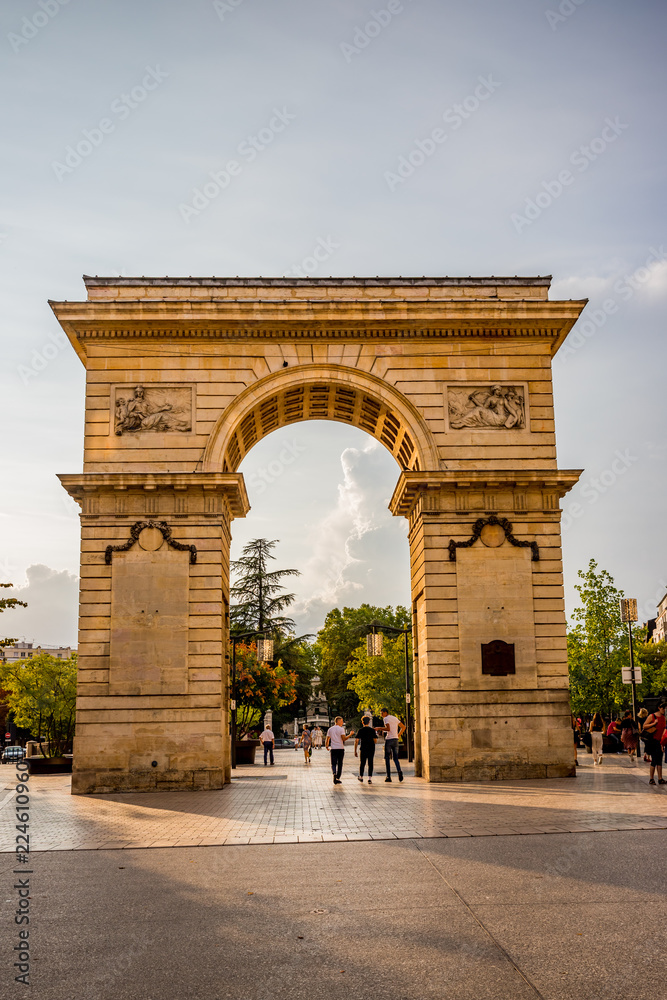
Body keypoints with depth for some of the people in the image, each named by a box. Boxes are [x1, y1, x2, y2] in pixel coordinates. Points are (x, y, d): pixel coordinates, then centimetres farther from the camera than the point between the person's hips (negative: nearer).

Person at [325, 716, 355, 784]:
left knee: (333, 763, 7)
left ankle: (334, 773, -22)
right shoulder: (341, 729, -6)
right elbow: (344, 738, -14)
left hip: (333, 749, 3)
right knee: (340, 764, 7)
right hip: (340, 748, -3)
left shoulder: (330, 729, 7)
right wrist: (350, 734, -3)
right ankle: (337, 779, 9)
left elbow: (327, 739, 8)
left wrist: (327, 746, 21)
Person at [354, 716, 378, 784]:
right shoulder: (372, 730, 0)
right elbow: (375, 741, -2)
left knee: (362, 763, 14)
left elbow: (356, 741, -6)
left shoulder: (360, 730, -2)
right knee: (370, 763, 3)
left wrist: (355, 751, -2)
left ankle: (361, 777, 30)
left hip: (363, 749, 0)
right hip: (371, 749, 0)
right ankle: (370, 778, -4)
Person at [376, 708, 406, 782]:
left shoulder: (386, 718, -5)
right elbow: (403, 727, 22)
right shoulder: (395, 718, 18)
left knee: (387, 758, 3)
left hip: (389, 739, -6)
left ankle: (388, 776, -1)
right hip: (395, 739, 6)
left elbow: (388, 729, -20)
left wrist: (379, 728, -9)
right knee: (395, 758, 8)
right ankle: (399, 771, -19)